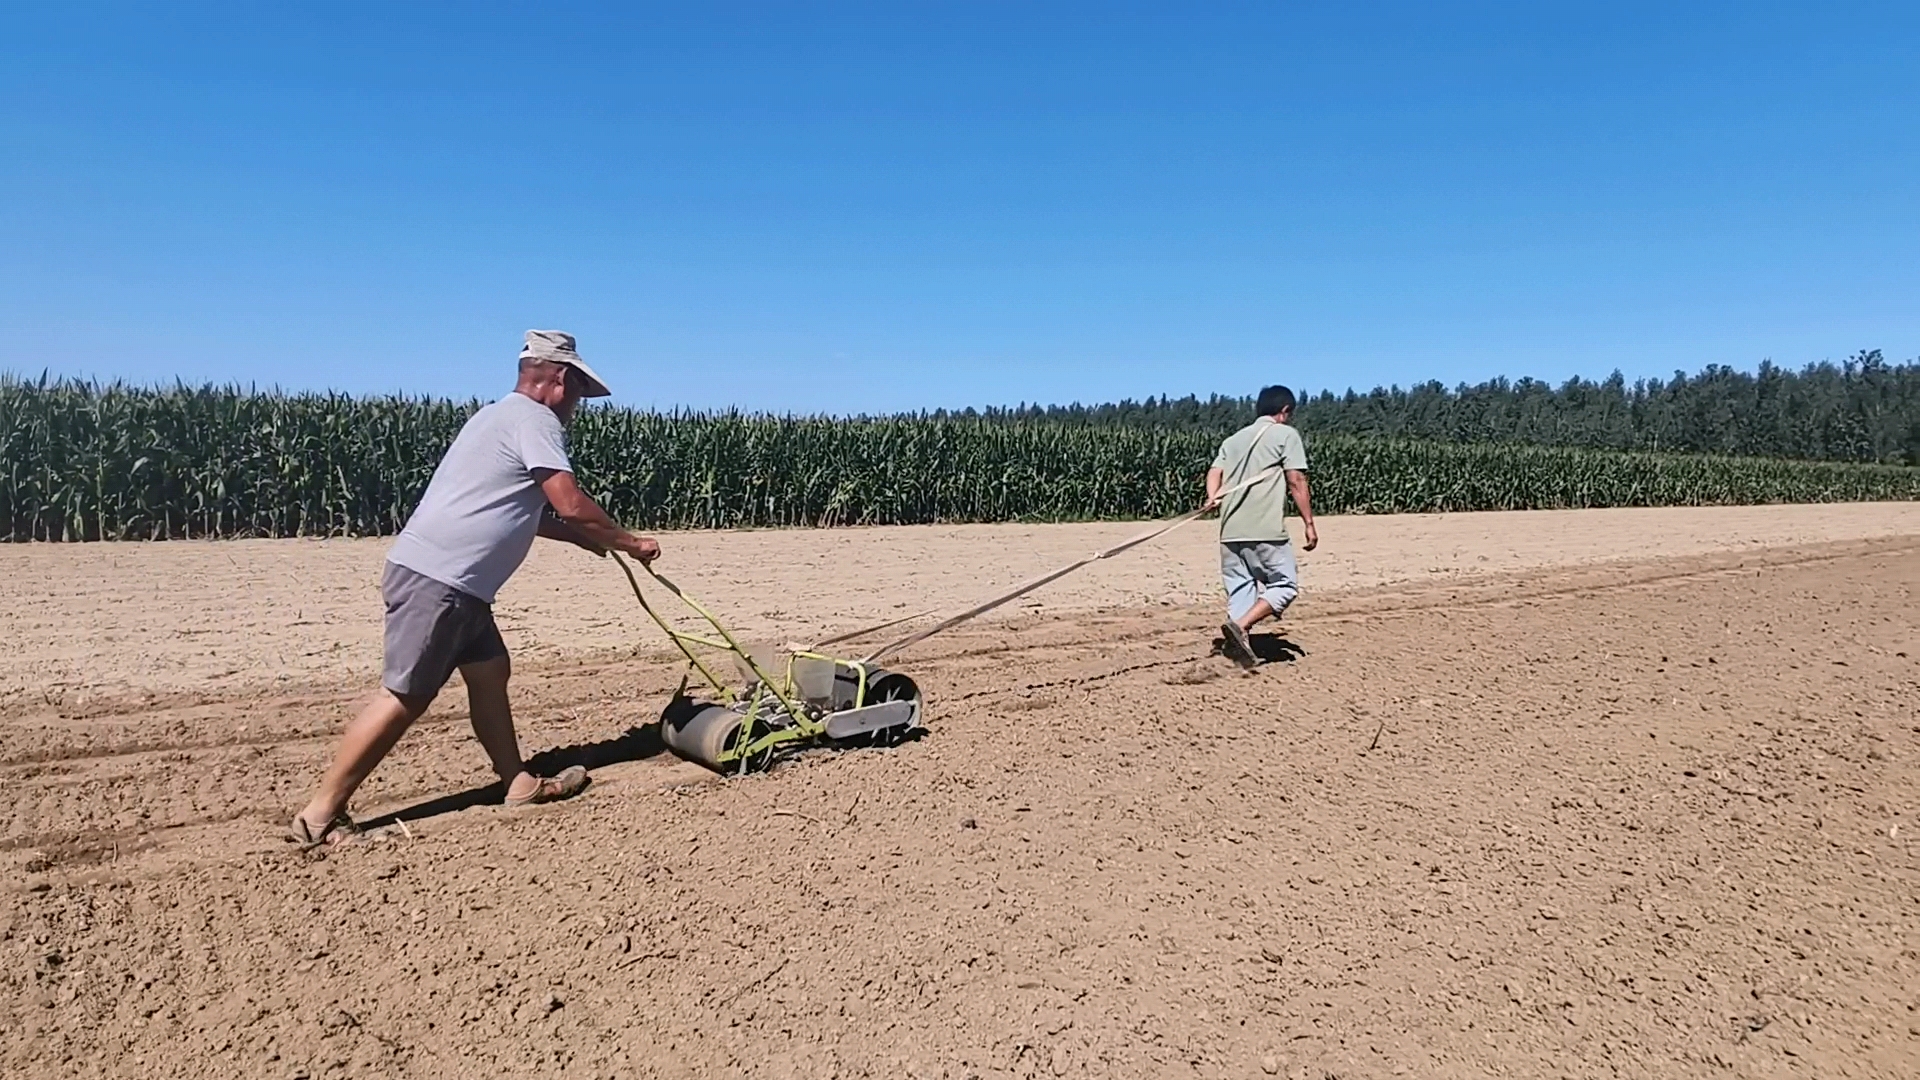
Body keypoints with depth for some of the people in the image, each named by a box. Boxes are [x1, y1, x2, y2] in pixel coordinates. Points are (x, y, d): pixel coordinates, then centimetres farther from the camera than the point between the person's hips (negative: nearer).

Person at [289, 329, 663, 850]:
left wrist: (580, 536, 25)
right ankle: (319, 815, 0)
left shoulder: (502, 415, 22)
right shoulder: (533, 419, -9)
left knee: (490, 672, 14)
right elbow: (572, 505, -16)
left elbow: (524, 510, 29)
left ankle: (519, 782, 22)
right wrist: (629, 543, -4)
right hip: (435, 579, -11)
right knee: (403, 697, -7)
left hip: (451, 582, 11)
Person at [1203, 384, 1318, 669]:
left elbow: (1215, 472, 6)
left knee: (1240, 589, 11)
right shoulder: (1286, 434, 5)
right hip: (1265, 530, -6)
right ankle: (1239, 625, -15)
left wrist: (1213, 497, -9)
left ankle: (1238, 646, 4)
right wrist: (1309, 523, -2)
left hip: (1230, 530, 6)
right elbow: (1296, 482, -3)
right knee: (1284, 584, 3)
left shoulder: (1233, 439, 23)